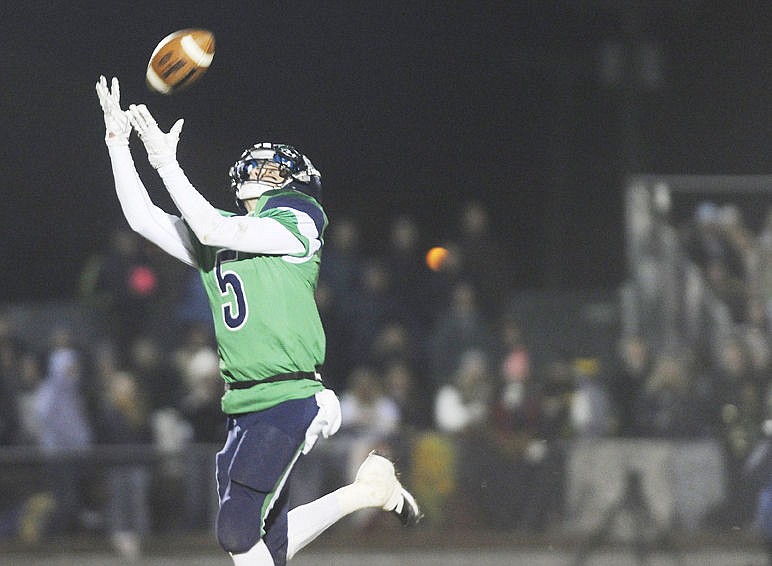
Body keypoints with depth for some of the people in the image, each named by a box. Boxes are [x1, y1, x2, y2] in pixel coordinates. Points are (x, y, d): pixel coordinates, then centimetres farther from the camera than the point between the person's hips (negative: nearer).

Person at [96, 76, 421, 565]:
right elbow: (144, 219, 13)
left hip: (289, 400, -8)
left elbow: (212, 231, -15)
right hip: (245, 408, 8)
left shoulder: (295, 223, -4)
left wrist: (165, 161, -13)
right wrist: (119, 143, 8)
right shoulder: (221, 233, 18)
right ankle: (367, 492, 24)